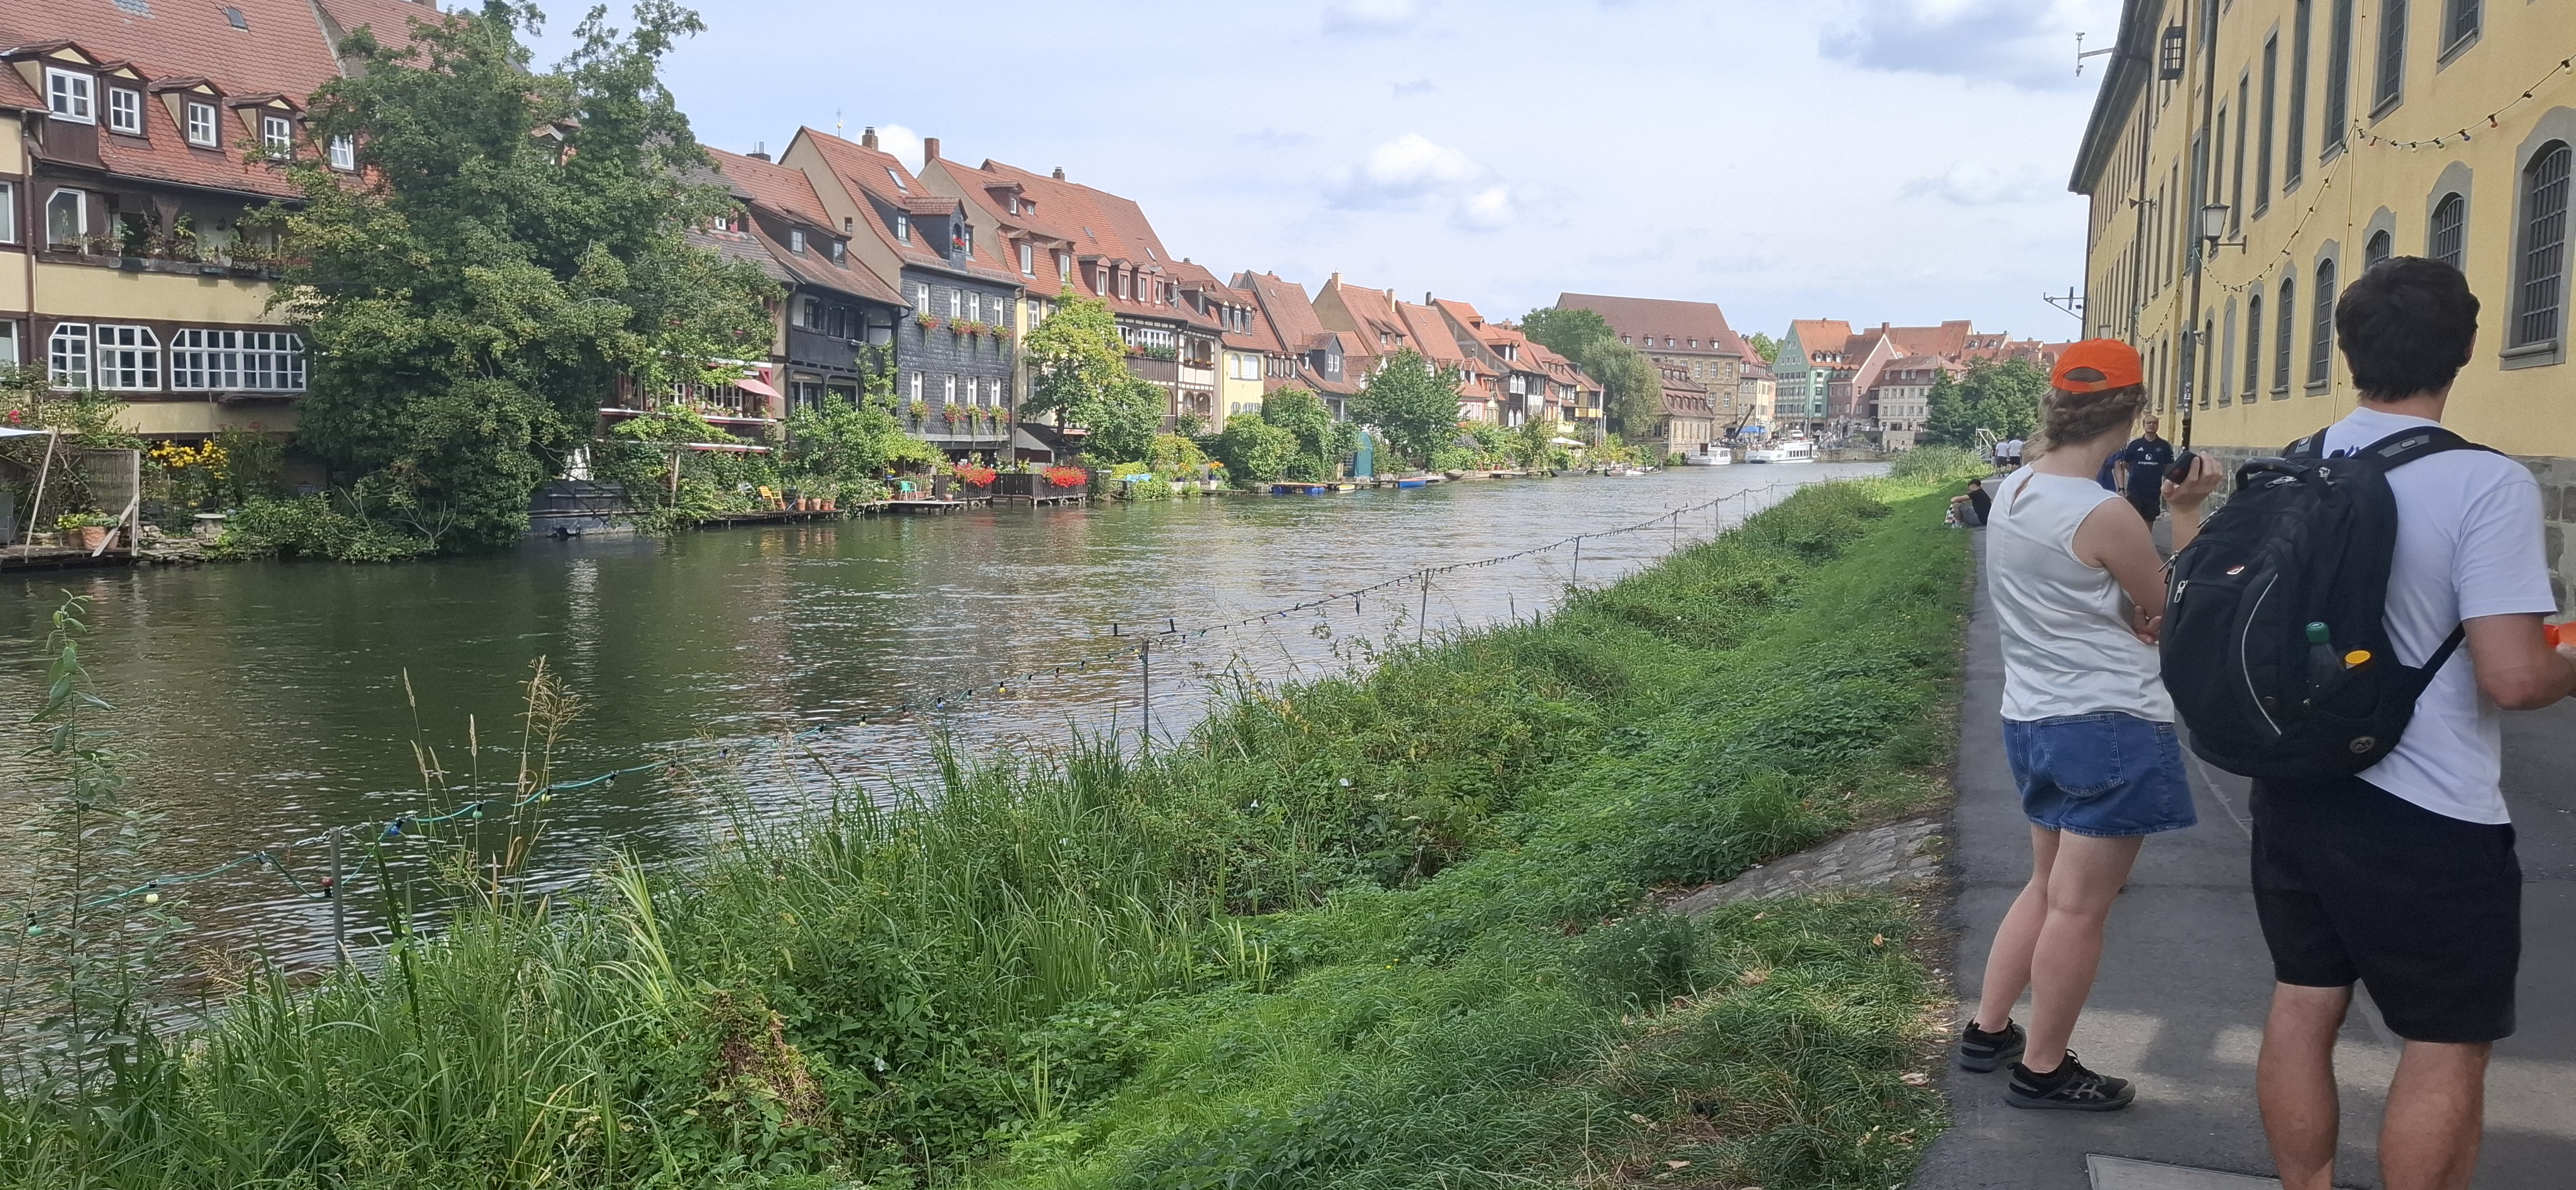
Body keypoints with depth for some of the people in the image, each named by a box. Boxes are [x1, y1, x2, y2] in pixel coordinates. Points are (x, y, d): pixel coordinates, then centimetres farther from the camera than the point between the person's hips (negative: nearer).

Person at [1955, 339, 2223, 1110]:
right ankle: (2043, 1069, 14)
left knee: (2049, 885, 22)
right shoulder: (2105, 516, -21)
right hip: (2109, 727, -8)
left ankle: (1988, 1031, 29)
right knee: (2080, 906, 3)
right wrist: (2188, 513, 0)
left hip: (2031, 718, 9)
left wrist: (2132, 612, 1)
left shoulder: (2013, 490, 4)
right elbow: (2174, 610, -6)